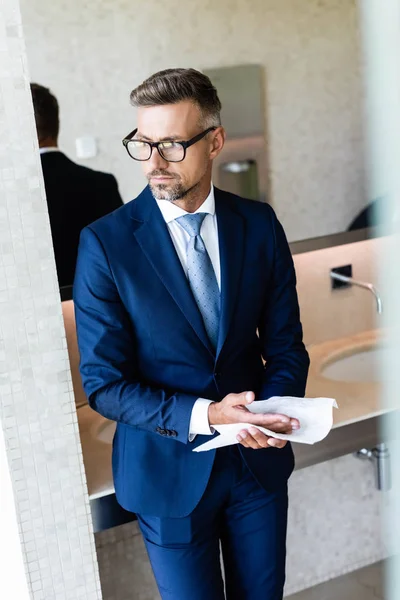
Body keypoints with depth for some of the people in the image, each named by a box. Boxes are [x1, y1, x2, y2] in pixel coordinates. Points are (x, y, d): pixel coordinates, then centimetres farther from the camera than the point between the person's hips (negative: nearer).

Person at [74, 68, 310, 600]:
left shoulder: (259, 225, -5)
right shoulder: (105, 243, -14)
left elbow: (285, 341, 2)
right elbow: (103, 383, -13)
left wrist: (272, 411, -17)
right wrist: (203, 415, -25)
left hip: (259, 458, 3)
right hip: (168, 471, -3)